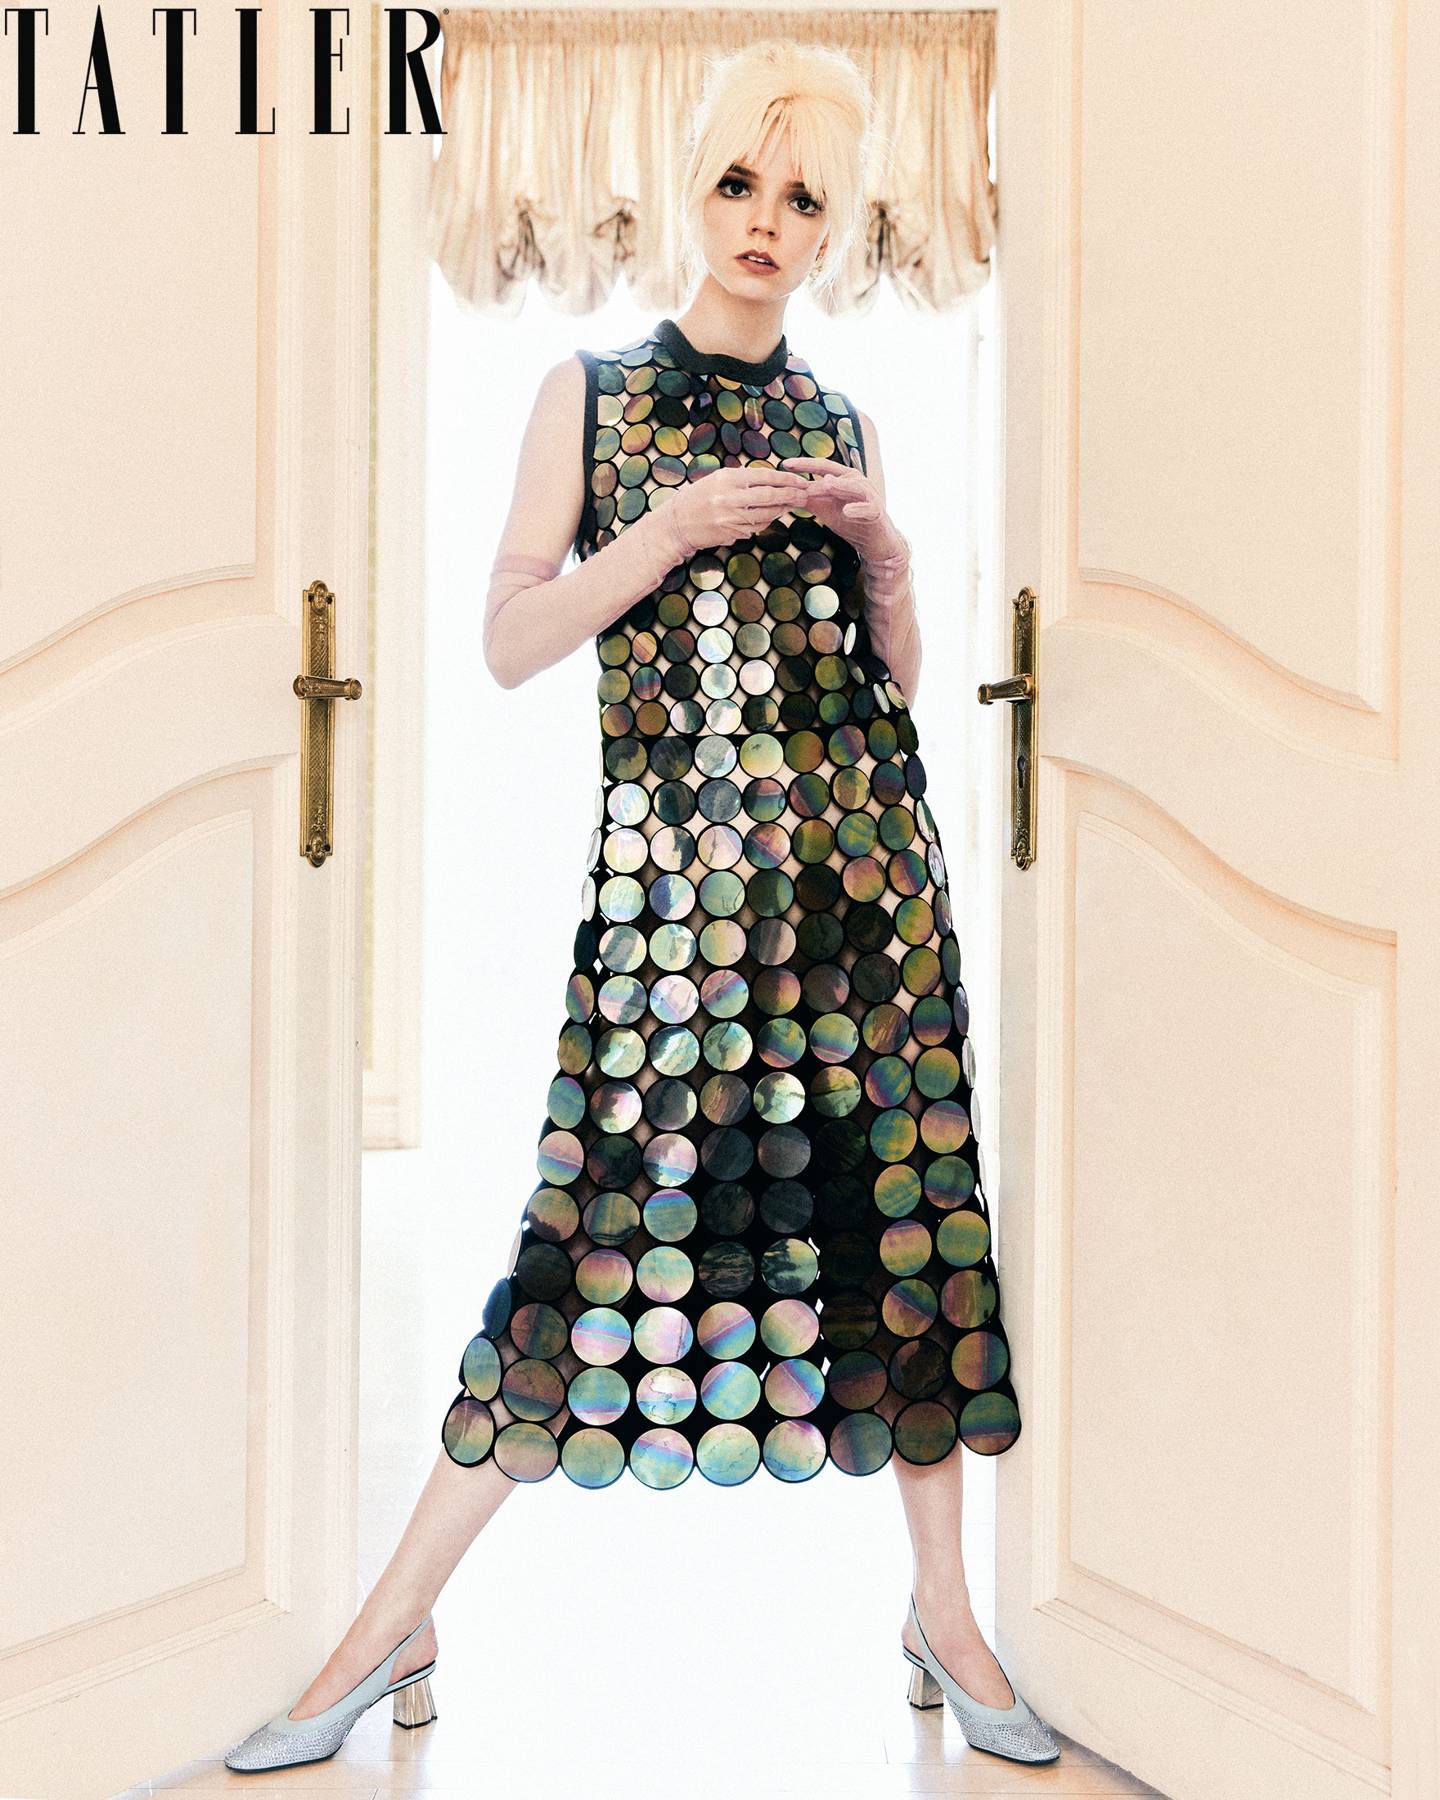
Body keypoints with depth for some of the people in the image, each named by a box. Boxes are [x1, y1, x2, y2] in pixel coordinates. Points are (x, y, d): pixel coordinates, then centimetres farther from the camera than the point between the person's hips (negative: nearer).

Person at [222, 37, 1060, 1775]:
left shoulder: (841, 422, 17)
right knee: (605, 1213, -7)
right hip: (673, 861, -3)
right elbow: (508, 639, 1)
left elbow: (900, 679, 18)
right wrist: (671, 531, -10)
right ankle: (394, 1631, 8)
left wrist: (884, 551, 0)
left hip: (863, 853, 3)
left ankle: (944, 1612, 18)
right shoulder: (591, 388, 9)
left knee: (907, 1202, 2)